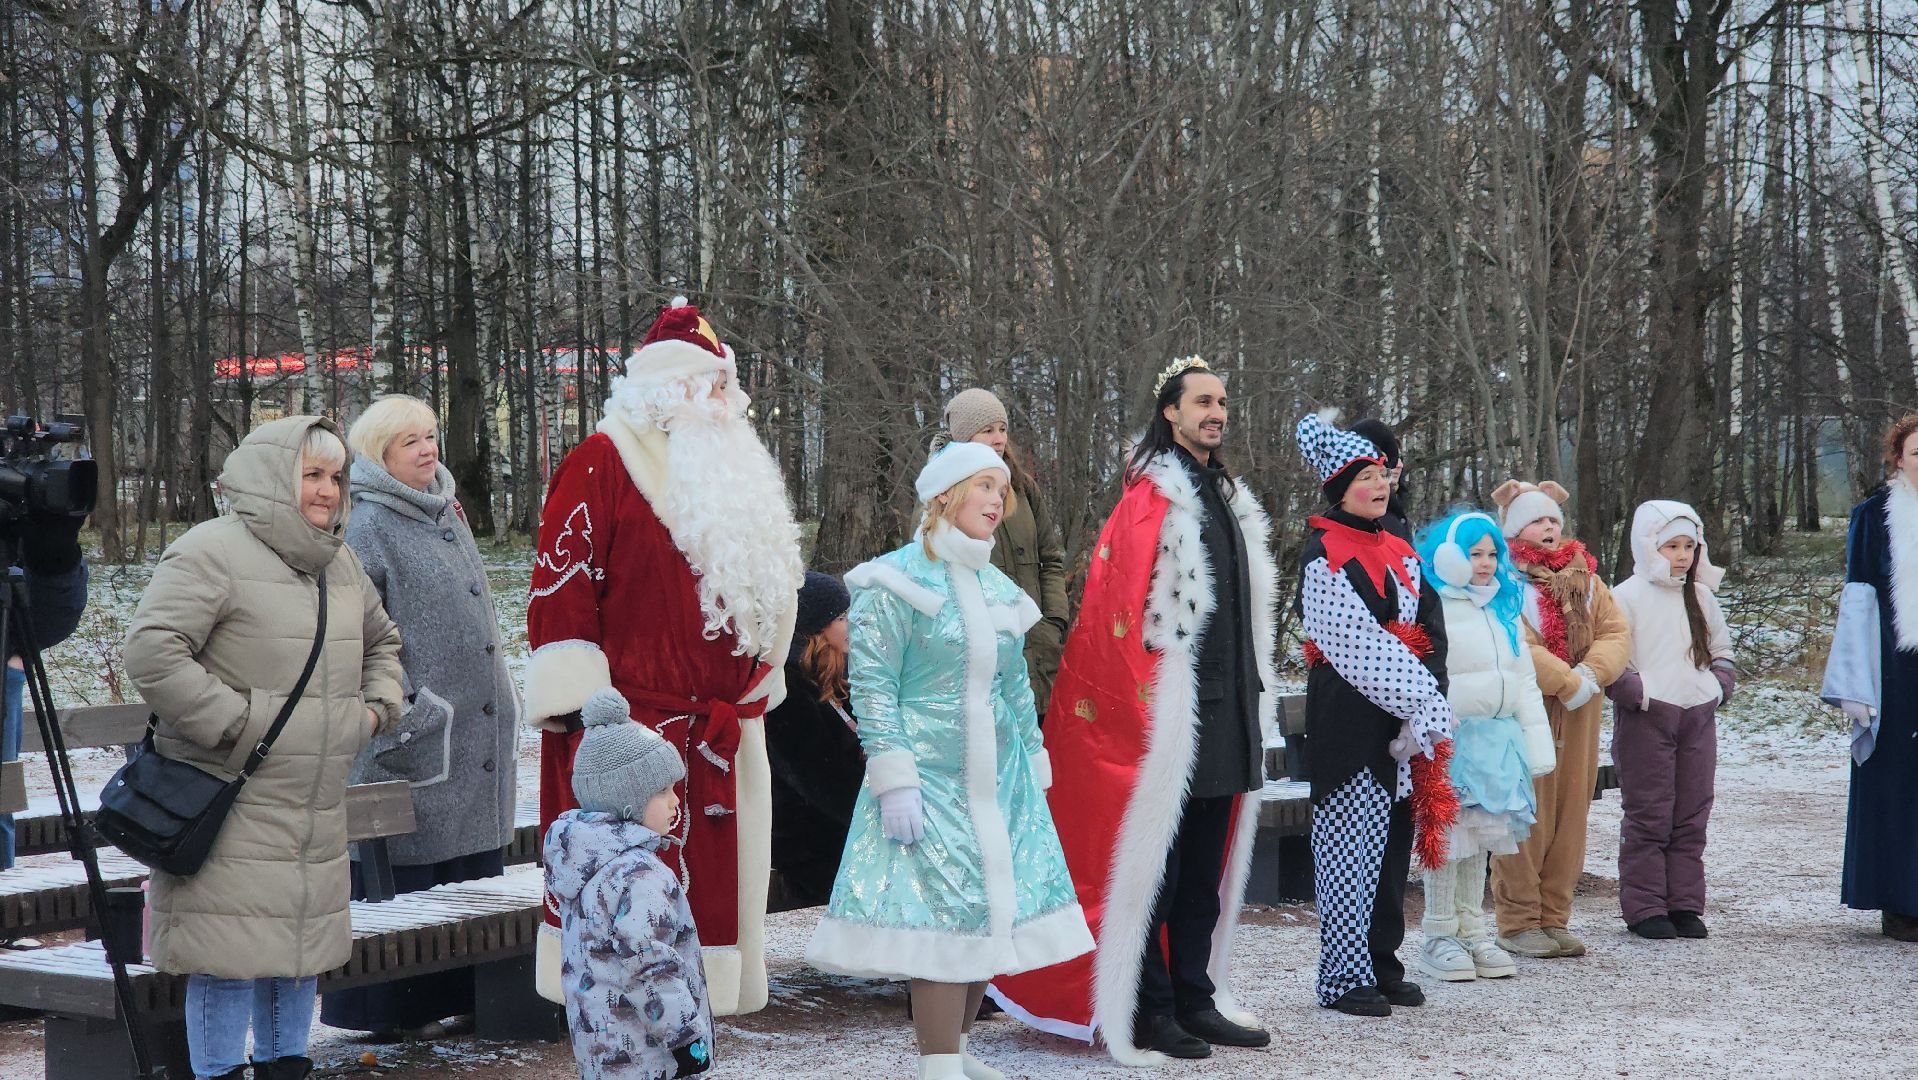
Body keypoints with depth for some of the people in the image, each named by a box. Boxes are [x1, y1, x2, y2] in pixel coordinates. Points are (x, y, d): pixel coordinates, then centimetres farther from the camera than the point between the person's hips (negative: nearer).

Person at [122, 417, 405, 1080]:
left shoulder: (340, 562, 15)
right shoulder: (213, 551, -12)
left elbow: (380, 639, 32)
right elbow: (150, 651, -21)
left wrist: (378, 704, 14)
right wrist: (236, 722, -21)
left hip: (315, 811, 8)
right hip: (230, 808, -8)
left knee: (302, 942, 14)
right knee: (232, 950, -7)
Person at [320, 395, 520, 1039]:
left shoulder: (447, 513, 16)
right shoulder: (369, 529, -10)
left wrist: (500, 701, 21)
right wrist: (400, 708, -19)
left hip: (476, 740, 8)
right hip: (416, 742, -8)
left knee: (473, 876, 10)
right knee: (406, 884, -4)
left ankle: (463, 997, 18)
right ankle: (395, 1010, 3)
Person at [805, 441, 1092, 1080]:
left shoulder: (997, 588, 14)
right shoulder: (897, 582, -8)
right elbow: (871, 686, -13)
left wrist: (1034, 760, 19)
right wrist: (894, 779, -18)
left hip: (1000, 782, 7)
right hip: (931, 781, -7)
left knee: (989, 913, 6)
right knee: (944, 913, -11)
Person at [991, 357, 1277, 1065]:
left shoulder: (1229, 500, 17)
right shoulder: (1151, 498, -9)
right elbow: (1122, 606, -15)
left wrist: (1254, 700, 19)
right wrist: (1145, 701, -18)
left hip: (1228, 714, 8)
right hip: (1170, 714, -8)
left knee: (1206, 868, 11)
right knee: (1156, 862, -3)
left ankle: (1196, 998, 18)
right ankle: (1150, 1011, 1)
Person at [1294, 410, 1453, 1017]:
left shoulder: (1399, 553, 16)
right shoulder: (1324, 556, -7)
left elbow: (1432, 631, 8)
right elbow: (1356, 644, -14)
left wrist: (1425, 705, -8)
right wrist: (1419, 700, -14)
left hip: (1405, 718, 7)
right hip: (1348, 718, -7)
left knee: (1393, 837, 10)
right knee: (1351, 838, -5)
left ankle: (1382, 965, 19)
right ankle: (1344, 979, -1)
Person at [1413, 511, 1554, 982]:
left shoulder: (1507, 607, 16)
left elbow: (1525, 679, 18)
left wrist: (1538, 745, 14)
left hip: (1499, 737, 7)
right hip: (1454, 737, -7)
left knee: (1482, 833, 11)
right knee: (1449, 833, -5)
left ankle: (1471, 930, 19)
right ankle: (1439, 937, 4)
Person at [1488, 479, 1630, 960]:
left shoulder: (1583, 575, 16)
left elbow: (1616, 631, 8)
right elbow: (1516, 646, -17)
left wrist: (1592, 673, -11)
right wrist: (1570, 683, -17)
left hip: (1579, 715, 7)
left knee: (1571, 814, 7)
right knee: (1526, 817, -5)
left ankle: (1554, 917, 15)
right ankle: (1518, 923, 1)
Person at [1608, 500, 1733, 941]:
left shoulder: (1701, 597, 14)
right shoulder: (1627, 596, -5)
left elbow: (1722, 649, 25)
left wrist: (1719, 684, 9)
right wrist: (1636, 692, -18)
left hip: (1698, 718, 6)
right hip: (1645, 720, -6)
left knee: (1692, 817, 7)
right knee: (1648, 817, -3)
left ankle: (1685, 904, 14)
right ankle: (1644, 908, 2)